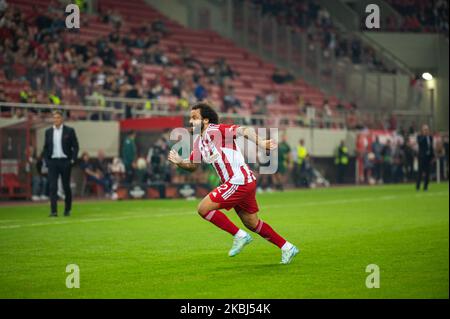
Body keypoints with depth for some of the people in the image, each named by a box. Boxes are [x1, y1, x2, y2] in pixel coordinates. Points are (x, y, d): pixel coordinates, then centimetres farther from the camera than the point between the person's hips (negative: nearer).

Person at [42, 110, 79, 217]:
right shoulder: (48, 132, 8)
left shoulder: (69, 131, 0)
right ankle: (53, 211, -8)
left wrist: (73, 159, -8)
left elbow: (75, 146, 1)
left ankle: (67, 209, 19)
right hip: (52, 162, 2)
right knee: (52, 186, -6)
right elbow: (45, 147, 13)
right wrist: (46, 160, 2)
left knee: (66, 186, 6)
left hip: (65, 162, -2)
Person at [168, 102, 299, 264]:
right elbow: (193, 165, 22)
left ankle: (239, 236, -3)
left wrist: (260, 143, -40)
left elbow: (243, 130, -24)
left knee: (203, 208, -11)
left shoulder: (215, 130, -12)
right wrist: (179, 162, 1)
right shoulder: (198, 141, 13)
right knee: (252, 224, 17)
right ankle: (287, 248, 27)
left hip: (239, 181, -9)